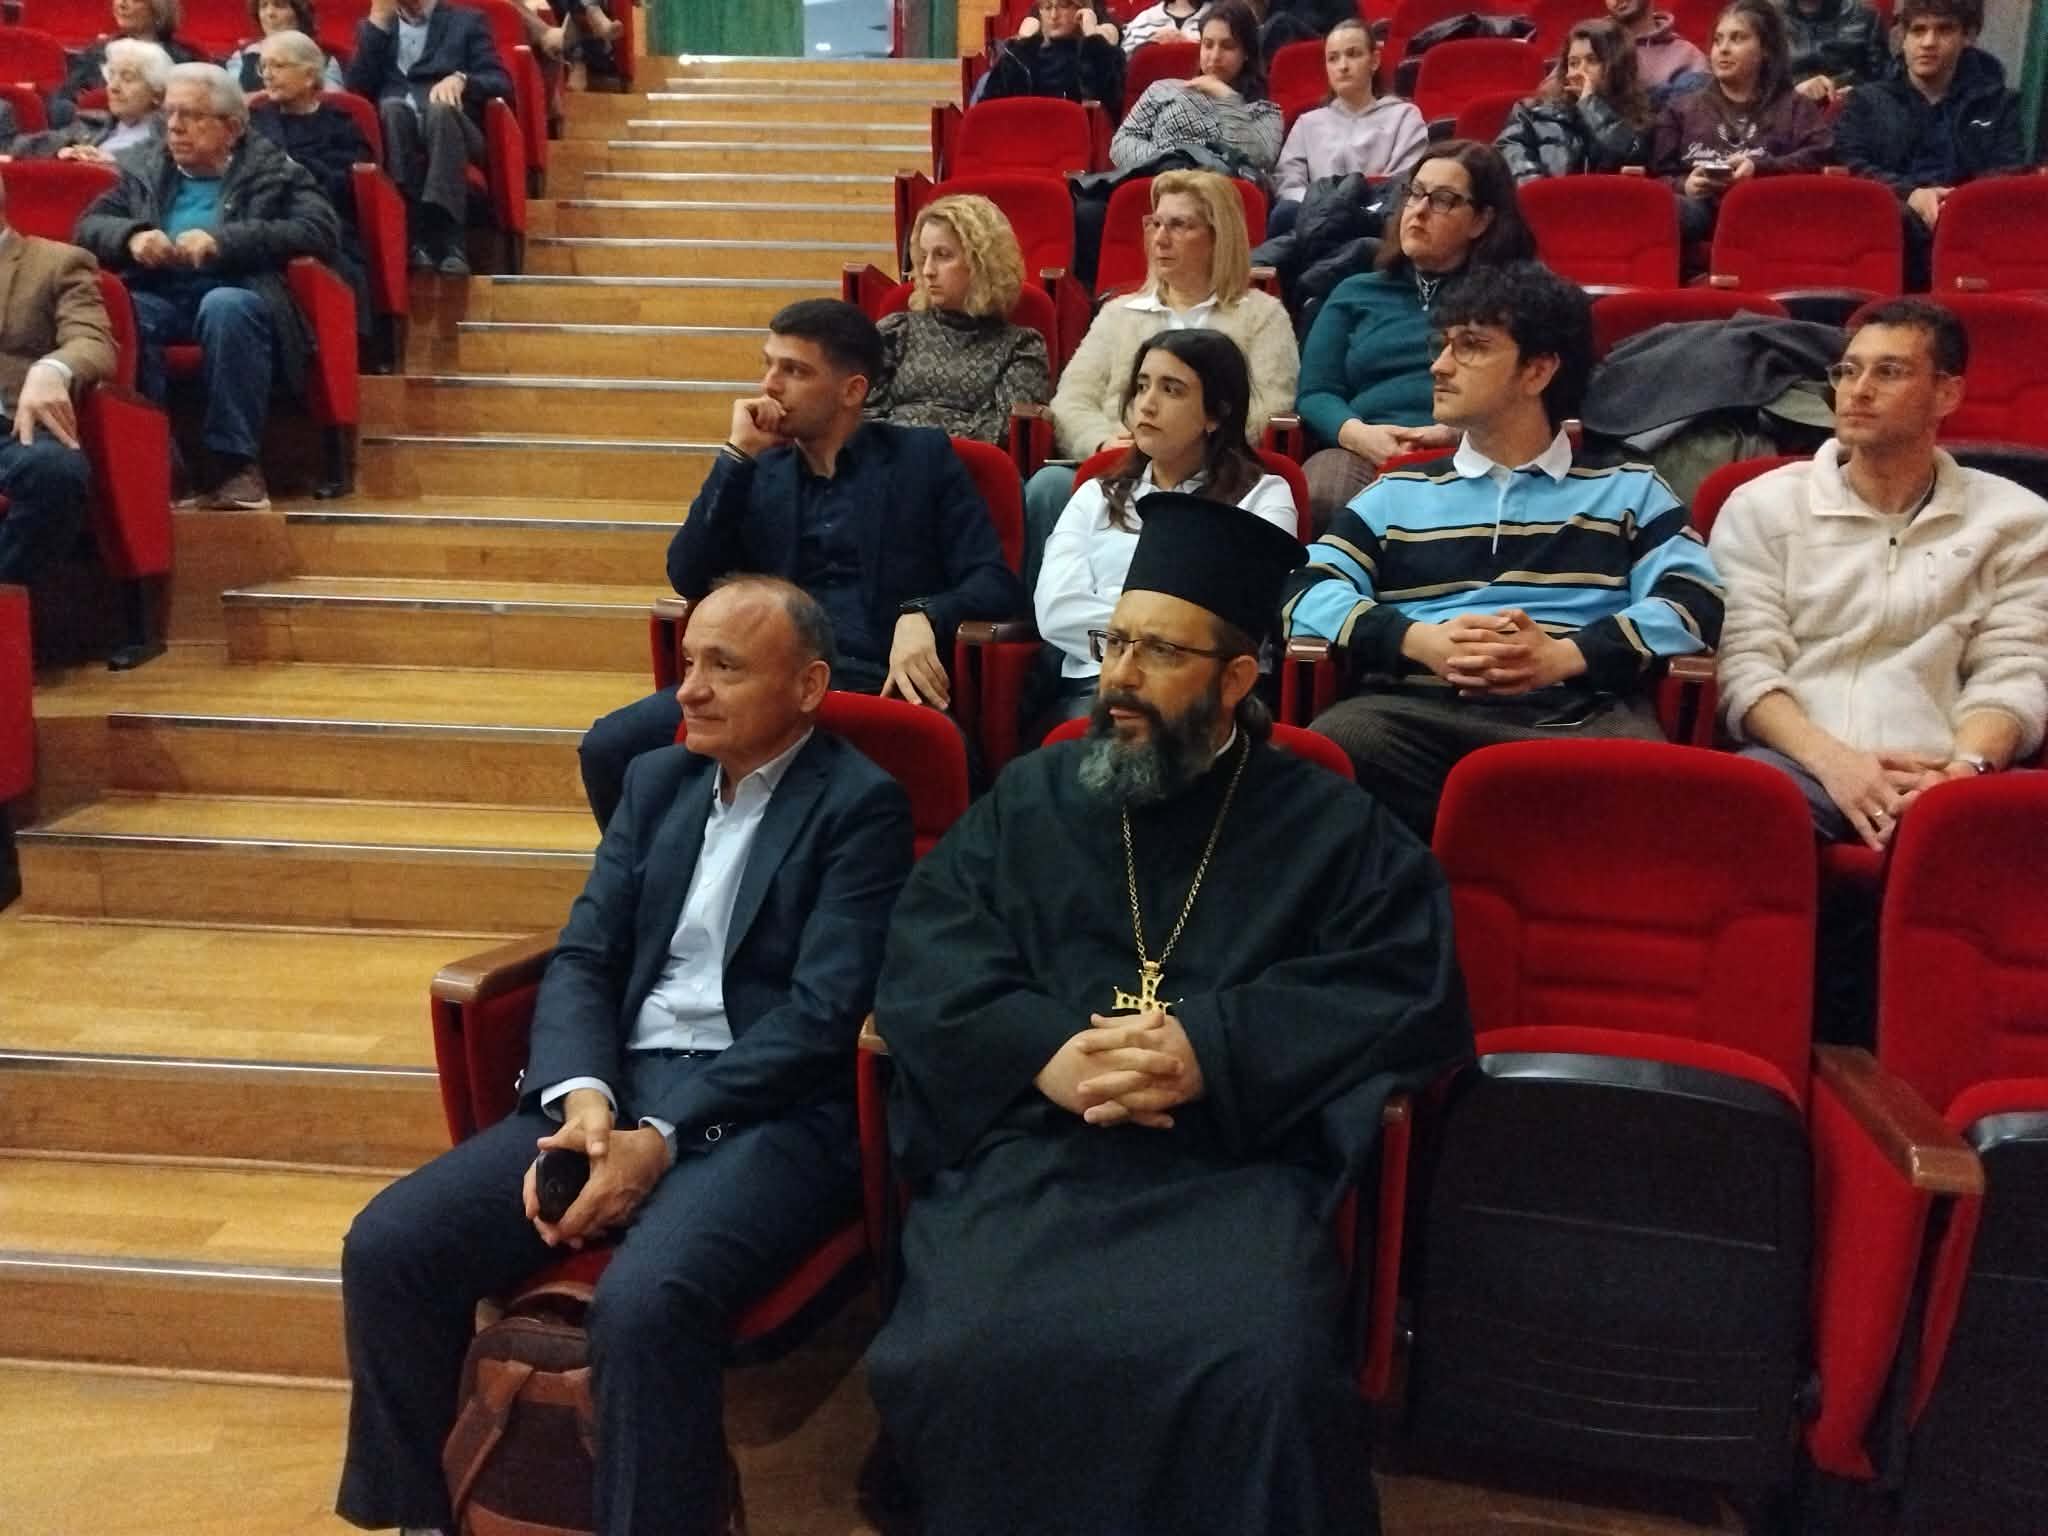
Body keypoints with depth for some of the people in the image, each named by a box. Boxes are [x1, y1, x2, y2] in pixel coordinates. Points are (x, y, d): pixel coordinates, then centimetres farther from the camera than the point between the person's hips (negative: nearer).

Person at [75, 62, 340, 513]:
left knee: (224, 307, -38)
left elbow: (322, 231, -5)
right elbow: (88, 225, 20)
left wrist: (224, 241, -14)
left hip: (235, 294, -3)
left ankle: (237, 460, -31)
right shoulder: (148, 174, 25)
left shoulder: (275, 171, 12)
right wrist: (131, 237, -5)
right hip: (160, 296, 3)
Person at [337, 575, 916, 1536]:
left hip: (769, 1112, -6)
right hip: (616, 1089, 6)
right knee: (389, 1244, -11)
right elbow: (582, 957, 9)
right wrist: (584, 1098, -12)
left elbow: (821, 1016, -12)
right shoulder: (656, 780, 16)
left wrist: (663, 1138, -20)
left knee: (643, 1303, -34)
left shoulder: (862, 805, -3)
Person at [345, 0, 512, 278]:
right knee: (393, 107, -33)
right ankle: (419, 237, -43)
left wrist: (461, 79, -15)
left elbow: (501, 82, 6)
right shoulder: (372, 26, 24)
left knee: (440, 108, -35)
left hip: (448, 124, -1)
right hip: (392, 128, 1)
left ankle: (446, 238, -48)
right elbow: (357, 87, 8)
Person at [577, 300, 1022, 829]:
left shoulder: (920, 457, 11)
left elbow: (994, 583, 3)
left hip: (881, 684, -3)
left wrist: (923, 616, -18)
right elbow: (690, 580, 6)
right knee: (608, 747, -19)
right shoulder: (758, 470, 19)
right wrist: (738, 454, 1)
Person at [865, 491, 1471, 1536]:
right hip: (1029, 1142, 2)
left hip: (1235, 1158, -1)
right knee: (967, 1358, -26)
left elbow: (1406, 990, -1)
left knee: (1262, 1372, -30)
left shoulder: (1332, 828, 10)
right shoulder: (1028, 801, 16)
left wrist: (1214, 1054, -14)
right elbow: (922, 962, 6)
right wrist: (1046, 1054, -14)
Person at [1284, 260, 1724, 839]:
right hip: (1419, 708, 2)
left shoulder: (1629, 490, 23)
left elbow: (1695, 600, 6)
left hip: (1583, 712, -1)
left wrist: (1566, 655, -11)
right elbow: (1308, 597, 11)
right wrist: (1420, 642, -8)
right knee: (1336, 747, -33)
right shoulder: (1396, 494, 26)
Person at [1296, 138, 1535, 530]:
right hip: (1363, 452, 2)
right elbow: (1315, 393, 14)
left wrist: (1459, 432, -15)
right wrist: (1358, 433, -8)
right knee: (1321, 500, -34)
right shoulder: (1355, 293, 25)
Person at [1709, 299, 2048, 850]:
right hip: (1798, 762, 0)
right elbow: (1747, 665, 1)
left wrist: (1966, 770, -14)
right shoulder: (1763, 505, 11)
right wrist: (1830, 760, -15)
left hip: (1933, 774, 0)